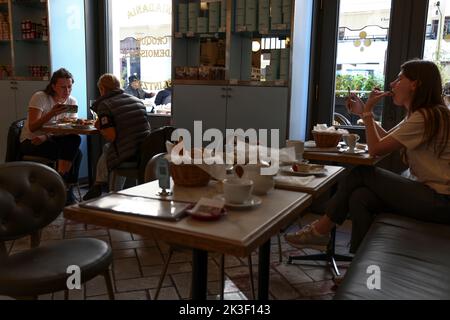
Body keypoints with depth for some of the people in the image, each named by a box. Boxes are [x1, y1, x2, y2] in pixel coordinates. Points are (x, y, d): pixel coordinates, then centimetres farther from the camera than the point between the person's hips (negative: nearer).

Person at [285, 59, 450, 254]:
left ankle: (321, 230, 0)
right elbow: (386, 138, 17)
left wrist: (368, 111, -8)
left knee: (362, 173, -11)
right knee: (360, 197, -13)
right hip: (429, 192, 8)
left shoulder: (425, 117, -18)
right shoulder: (420, 114, 12)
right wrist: (362, 112, 10)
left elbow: (376, 149, -16)